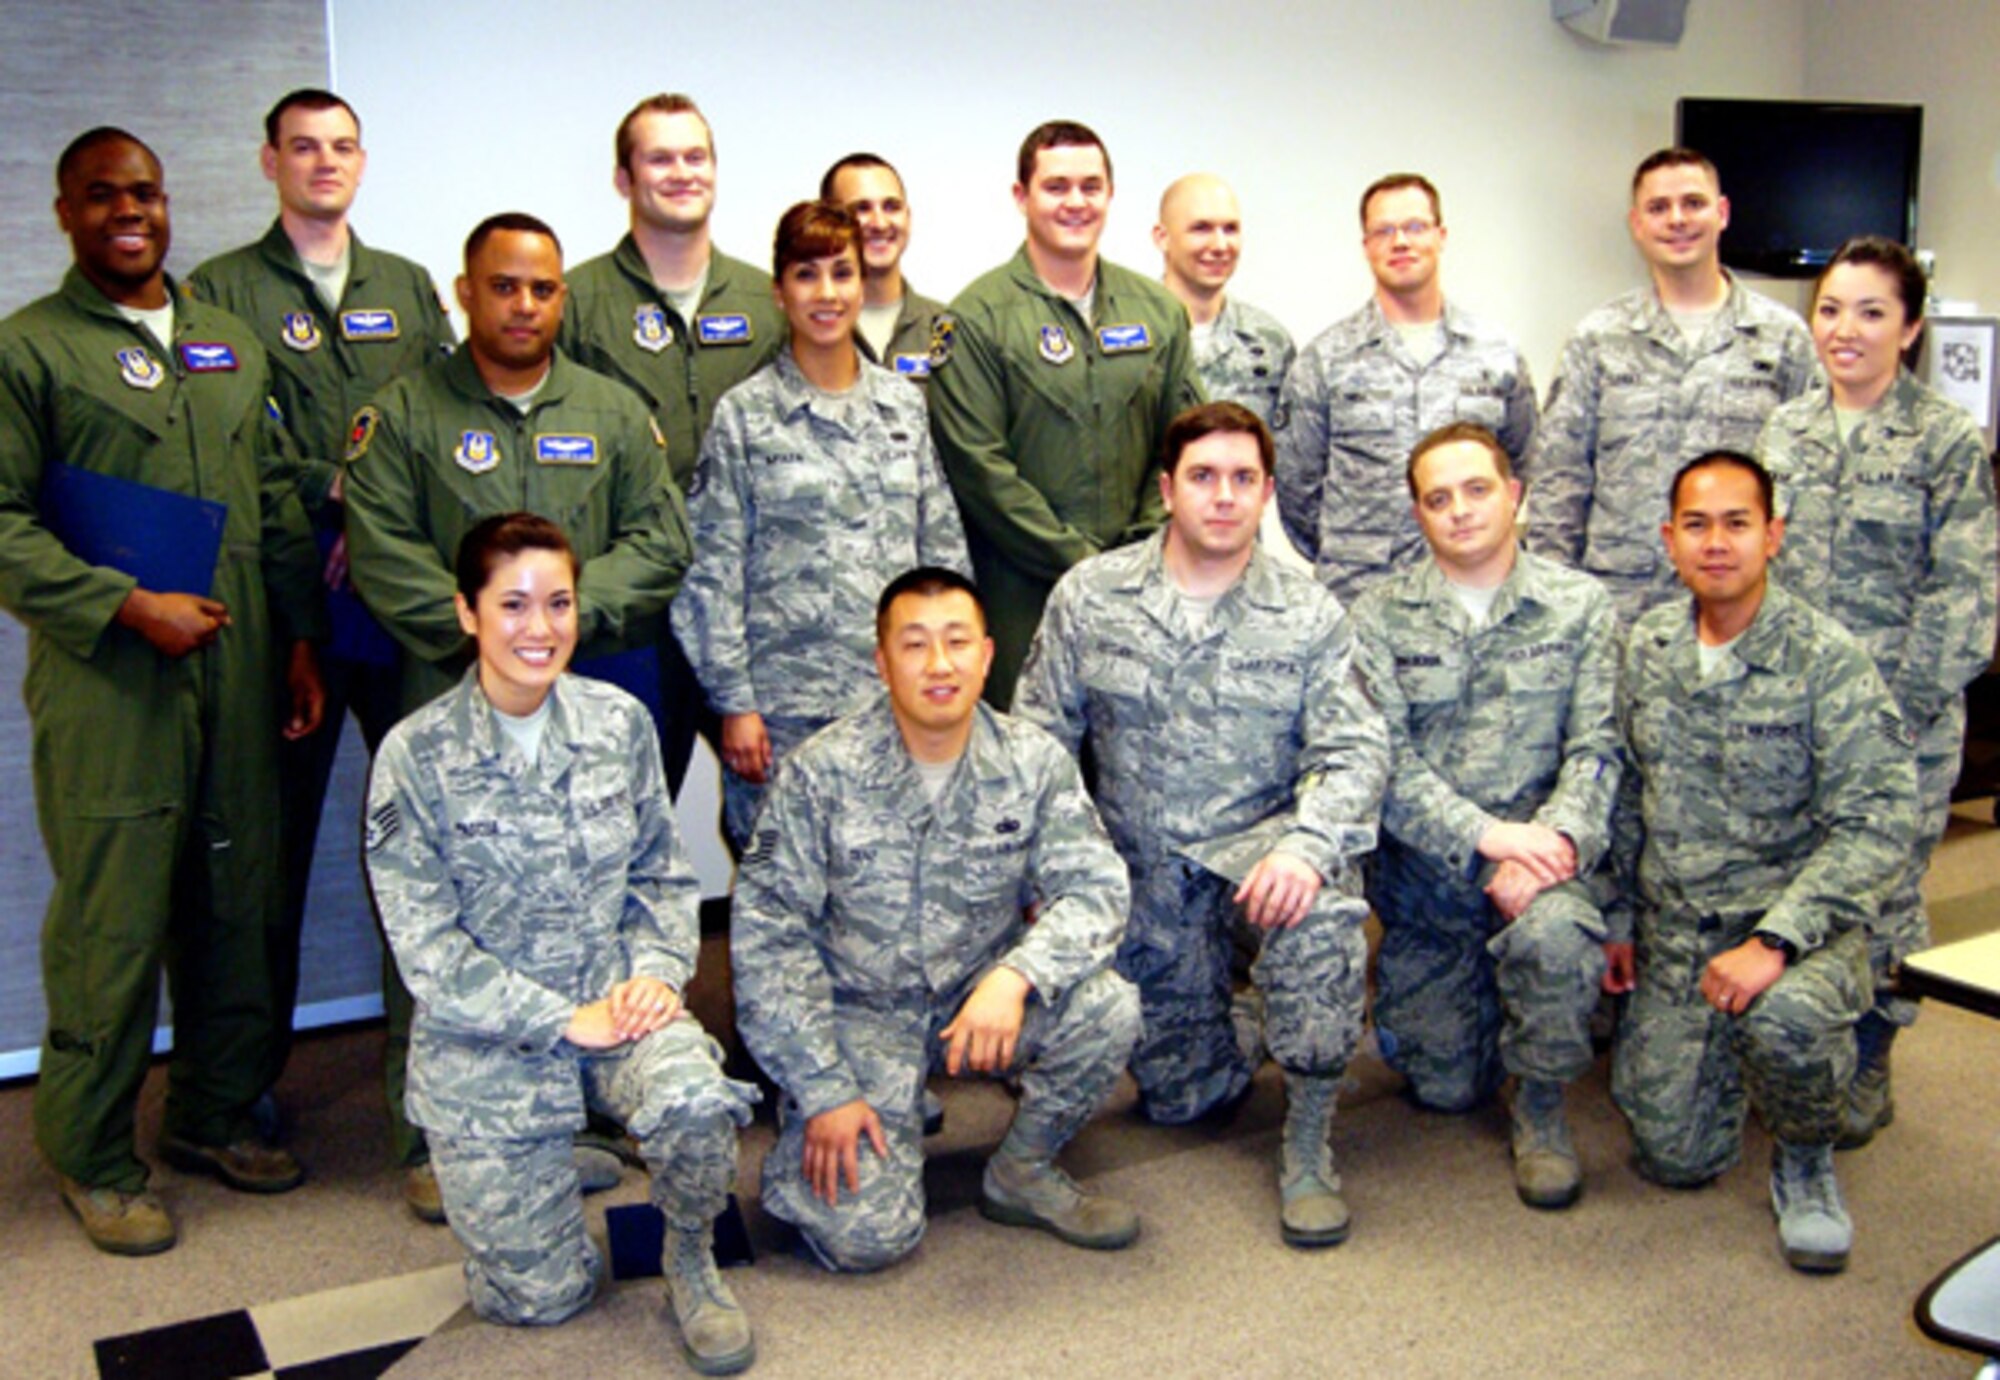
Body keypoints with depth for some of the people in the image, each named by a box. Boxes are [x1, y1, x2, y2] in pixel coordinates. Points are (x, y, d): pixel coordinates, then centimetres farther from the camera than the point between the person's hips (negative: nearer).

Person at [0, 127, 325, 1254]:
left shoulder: (232, 345, 18)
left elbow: (280, 502, 19)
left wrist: (301, 636, 11)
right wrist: (128, 608, -15)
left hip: (240, 681, 5)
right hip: (105, 690, -5)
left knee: (237, 908, 11)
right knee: (112, 926, -2)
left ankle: (214, 1116, 28)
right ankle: (95, 1159, 15)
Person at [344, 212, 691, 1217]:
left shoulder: (614, 414, 14)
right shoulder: (403, 416, 6)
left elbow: (658, 539, 4)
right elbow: (385, 556, -4)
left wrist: (572, 613, -11)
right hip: (448, 699, -2)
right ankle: (433, 1142, 10)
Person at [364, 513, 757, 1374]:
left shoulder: (620, 722, 0)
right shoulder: (416, 755, -10)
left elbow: (662, 875, 9)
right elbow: (427, 950, -11)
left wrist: (657, 970, -11)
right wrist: (564, 1020, -17)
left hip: (615, 1001, 2)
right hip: (486, 1041, -2)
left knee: (695, 1099, -33)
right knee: (541, 1295, 0)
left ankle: (690, 1259, -1)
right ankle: (485, 1177, 34)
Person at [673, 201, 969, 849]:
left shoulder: (903, 404, 11)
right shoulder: (744, 414, 0)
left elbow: (943, 545, 14)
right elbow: (714, 570, -1)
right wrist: (734, 702, -6)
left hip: (899, 695, 3)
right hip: (784, 705, -3)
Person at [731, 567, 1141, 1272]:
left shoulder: (1034, 763, -6)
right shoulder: (820, 773, -14)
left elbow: (1093, 888, -13)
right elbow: (766, 936, -12)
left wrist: (1015, 974, -34)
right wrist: (825, 1091, -16)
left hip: (982, 1000, 3)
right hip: (860, 1010, -3)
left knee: (1107, 1008, -25)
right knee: (868, 1234, -18)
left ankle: (1021, 1172, 2)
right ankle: (804, 1123, 17)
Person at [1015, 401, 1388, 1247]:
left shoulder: (1305, 612, -3)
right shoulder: (1088, 596, -1)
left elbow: (1354, 751, -10)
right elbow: (1037, 740, 2)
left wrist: (1306, 846, -30)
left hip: (1259, 838, -1)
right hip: (1142, 867, 2)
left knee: (1323, 909, -37)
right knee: (1178, 1095, 3)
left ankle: (1307, 1141, -18)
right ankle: (1213, 1052, 42)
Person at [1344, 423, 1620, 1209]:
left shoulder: (1579, 606, 2)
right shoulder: (1381, 618, 1)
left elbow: (1597, 748, -5)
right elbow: (1384, 760, -9)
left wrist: (1557, 838, -23)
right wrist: (1485, 834, -21)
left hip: (1538, 852, -1)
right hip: (1423, 871, 1)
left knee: (1555, 933, -36)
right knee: (1445, 1087, 1)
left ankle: (1541, 1108, -8)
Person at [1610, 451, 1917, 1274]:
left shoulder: (1826, 659, -13)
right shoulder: (1645, 649, 2)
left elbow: (1880, 824, -19)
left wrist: (1774, 941, -27)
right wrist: (1618, 916, 10)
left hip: (1800, 921, -4)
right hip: (1675, 932, 4)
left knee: (1784, 1017, -38)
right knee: (1676, 1157, 1)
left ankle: (1806, 1160, -4)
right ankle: (1730, 1051, 35)